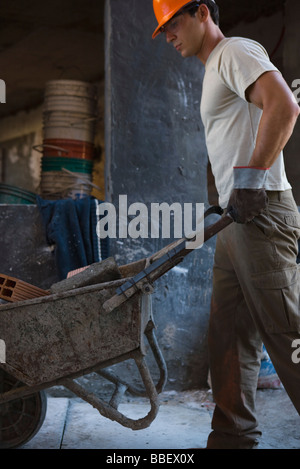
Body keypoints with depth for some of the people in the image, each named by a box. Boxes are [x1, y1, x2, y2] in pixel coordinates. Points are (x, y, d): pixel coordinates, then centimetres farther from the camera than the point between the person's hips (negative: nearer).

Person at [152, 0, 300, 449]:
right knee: (230, 335, 9)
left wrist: (250, 177, -24)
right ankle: (233, 434, 16)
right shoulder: (214, 71, 26)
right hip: (237, 219, 10)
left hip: (261, 212, -10)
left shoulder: (236, 51, -3)